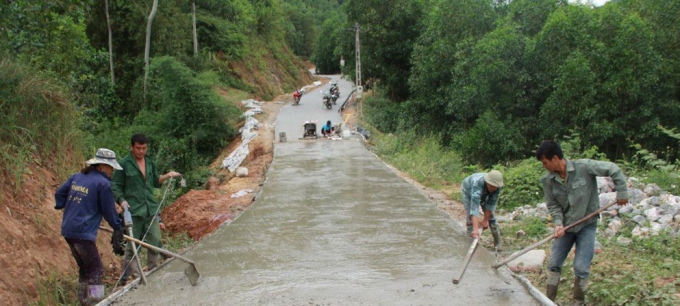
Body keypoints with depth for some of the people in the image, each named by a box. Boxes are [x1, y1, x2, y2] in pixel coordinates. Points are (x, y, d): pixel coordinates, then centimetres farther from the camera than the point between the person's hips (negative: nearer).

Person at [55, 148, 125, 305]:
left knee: (84, 268, 20)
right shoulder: (103, 183, -12)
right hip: (83, 233, -8)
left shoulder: (76, 177, 10)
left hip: (68, 230, 9)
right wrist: (118, 226, 7)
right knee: (96, 270, 0)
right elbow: (109, 210, -6)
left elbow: (59, 193, 18)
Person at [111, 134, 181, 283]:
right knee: (132, 245, 1)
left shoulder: (150, 163, 11)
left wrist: (167, 176, 5)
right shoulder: (124, 164, -6)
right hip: (133, 210, -5)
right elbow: (116, 187, -4)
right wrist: (122, 201, -19)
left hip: (151, 209, 5)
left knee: (155, 241, 7)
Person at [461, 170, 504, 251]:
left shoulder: (498, 186, -35)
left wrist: (485, 220, -20)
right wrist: (476, 229, -64)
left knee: (490, 216, 0)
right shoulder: (478, 184, -49)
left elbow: (491, 203, -23)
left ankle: (497, 243, 14)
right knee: (470, 217, -15)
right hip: (468, 191, -3)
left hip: (483, 195, 4)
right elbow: (474, 207, -57)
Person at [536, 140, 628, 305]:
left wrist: (622, 192, -12)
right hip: (565, 226, 4)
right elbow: (553, 205, -2)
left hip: (587, 225, -4)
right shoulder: (548, 180, -8)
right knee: (553, 265, 7)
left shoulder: (584, 167, -20)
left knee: (581, 268, -5)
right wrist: (558, 223, -17)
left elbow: (613, 169, -13)